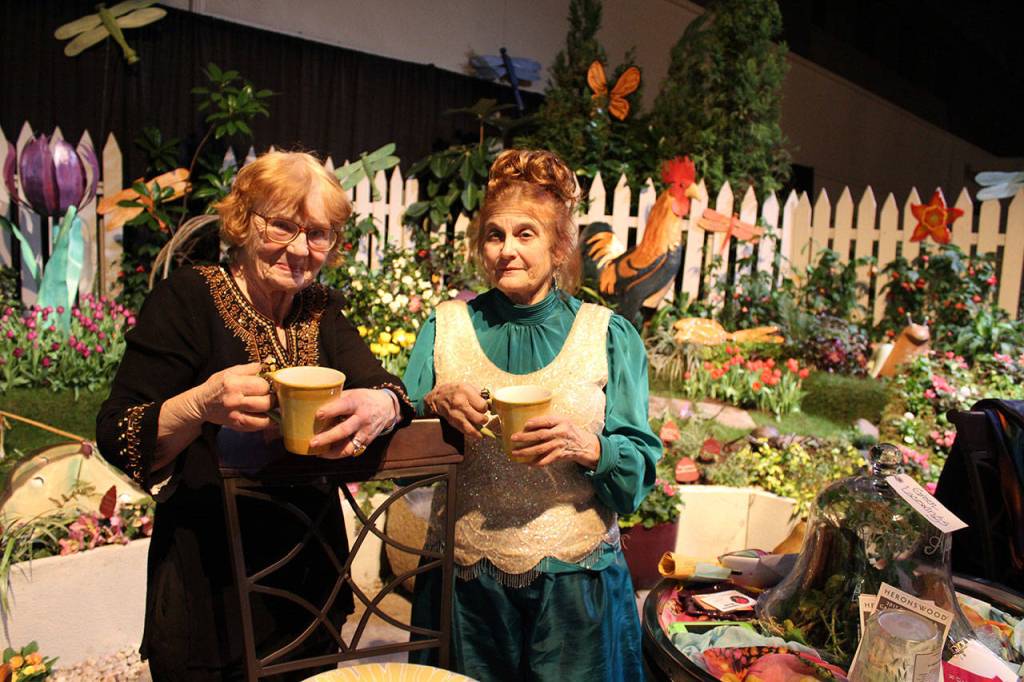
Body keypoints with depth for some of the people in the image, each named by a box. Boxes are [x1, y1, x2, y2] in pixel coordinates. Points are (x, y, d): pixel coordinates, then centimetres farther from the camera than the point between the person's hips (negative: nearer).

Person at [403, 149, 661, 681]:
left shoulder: (609, 335, -2)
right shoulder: (445, 327, 2)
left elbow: (641, 466, -4)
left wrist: (587, 448, -24)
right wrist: (434, 404, -18)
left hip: (575, 578, -1)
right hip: (467, 579, 1)